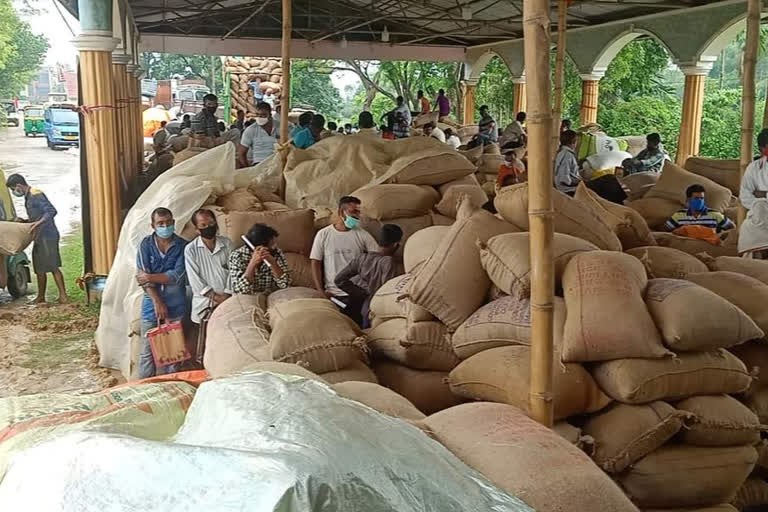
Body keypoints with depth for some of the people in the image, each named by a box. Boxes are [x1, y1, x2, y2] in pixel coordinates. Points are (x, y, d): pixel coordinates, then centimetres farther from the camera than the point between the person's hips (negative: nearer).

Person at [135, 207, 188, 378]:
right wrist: (157, 302, -14)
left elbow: (177, 276, -11)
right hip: (151, 304, 0)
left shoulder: (182, 246, -2)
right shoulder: (146, 245, 0)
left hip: (175, 305, 0)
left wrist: (150, 277, -11)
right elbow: (142, 277, -7)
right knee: (147, 351, 5)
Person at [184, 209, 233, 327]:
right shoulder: (190, 249, 0)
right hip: (205, 299, -1)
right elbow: (194, 279, -3)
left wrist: (226, 296, -8)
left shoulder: (227, 243, 6)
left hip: (227, 298, 1)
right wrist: (215, 297, -8)